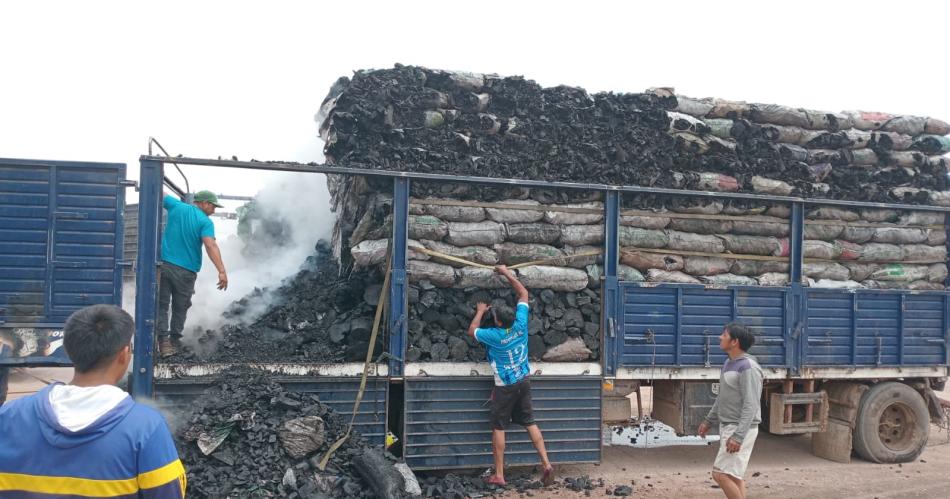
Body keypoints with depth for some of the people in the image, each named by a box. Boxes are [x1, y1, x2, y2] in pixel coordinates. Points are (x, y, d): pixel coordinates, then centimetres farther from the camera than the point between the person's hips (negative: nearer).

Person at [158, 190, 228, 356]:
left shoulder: (177, 207, 4)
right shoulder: (205, 222, -7)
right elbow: (210, 245, -21)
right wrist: (221, 271, -28)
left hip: (164, 265, 3)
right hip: (186, 271, -2)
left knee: (161, 305, 4)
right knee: (180, 308, 12)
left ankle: (164, 341, -7)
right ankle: (174, 341, 17)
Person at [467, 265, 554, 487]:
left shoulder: (494, 335, -19)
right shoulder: (520, 324, -10)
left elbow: (472, 330, 2)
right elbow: (524, 293, 2)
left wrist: (480, 312, 14)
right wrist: (507, 273, 7)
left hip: (504, 387, -5)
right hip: (524, 382, 5)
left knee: (498, 428, 4)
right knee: (530, 423, 11)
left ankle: (499, 475, 8)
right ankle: (546, 464, 3)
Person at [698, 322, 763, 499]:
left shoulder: (748, 367, -19)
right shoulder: (729, 363, 10)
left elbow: (751, 405, -23)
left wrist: (738, 436, -27)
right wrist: (709, 421, 22)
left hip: (741, 429, -9)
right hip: (728, 426, 9)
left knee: (720, 473, -9)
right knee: (733, 475, 13)